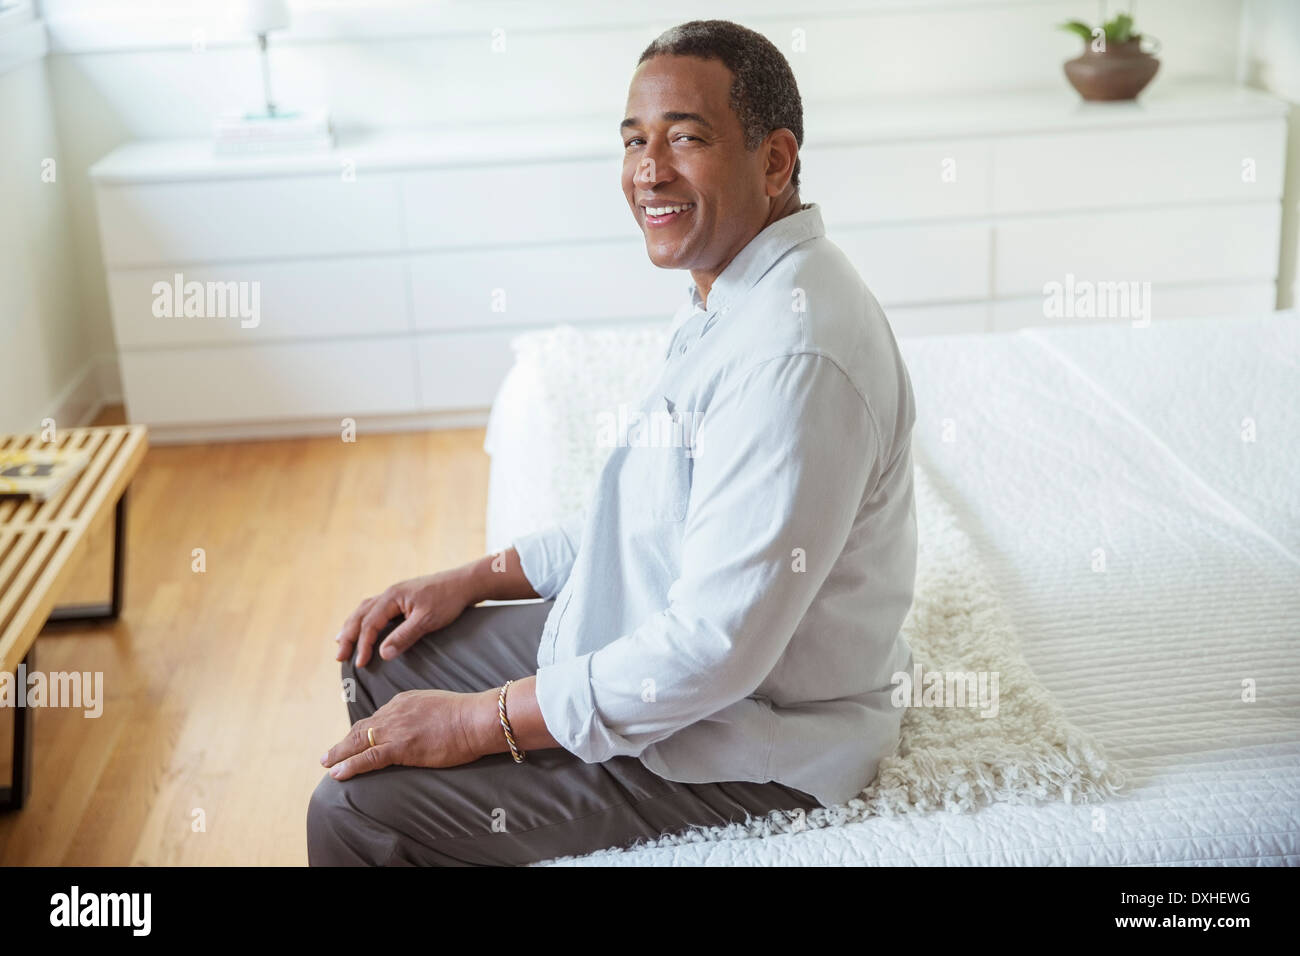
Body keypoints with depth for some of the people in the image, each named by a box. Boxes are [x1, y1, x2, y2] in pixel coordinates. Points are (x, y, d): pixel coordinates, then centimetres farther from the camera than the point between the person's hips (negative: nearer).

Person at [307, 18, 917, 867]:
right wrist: (471, 581, 9)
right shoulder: (734, 301, 5)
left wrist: (482, 720, -22)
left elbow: (717, 649, -31)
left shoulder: (796, 356, -30)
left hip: (742, 743, -10)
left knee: (355, 813, -13)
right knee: (378, 663, 18)